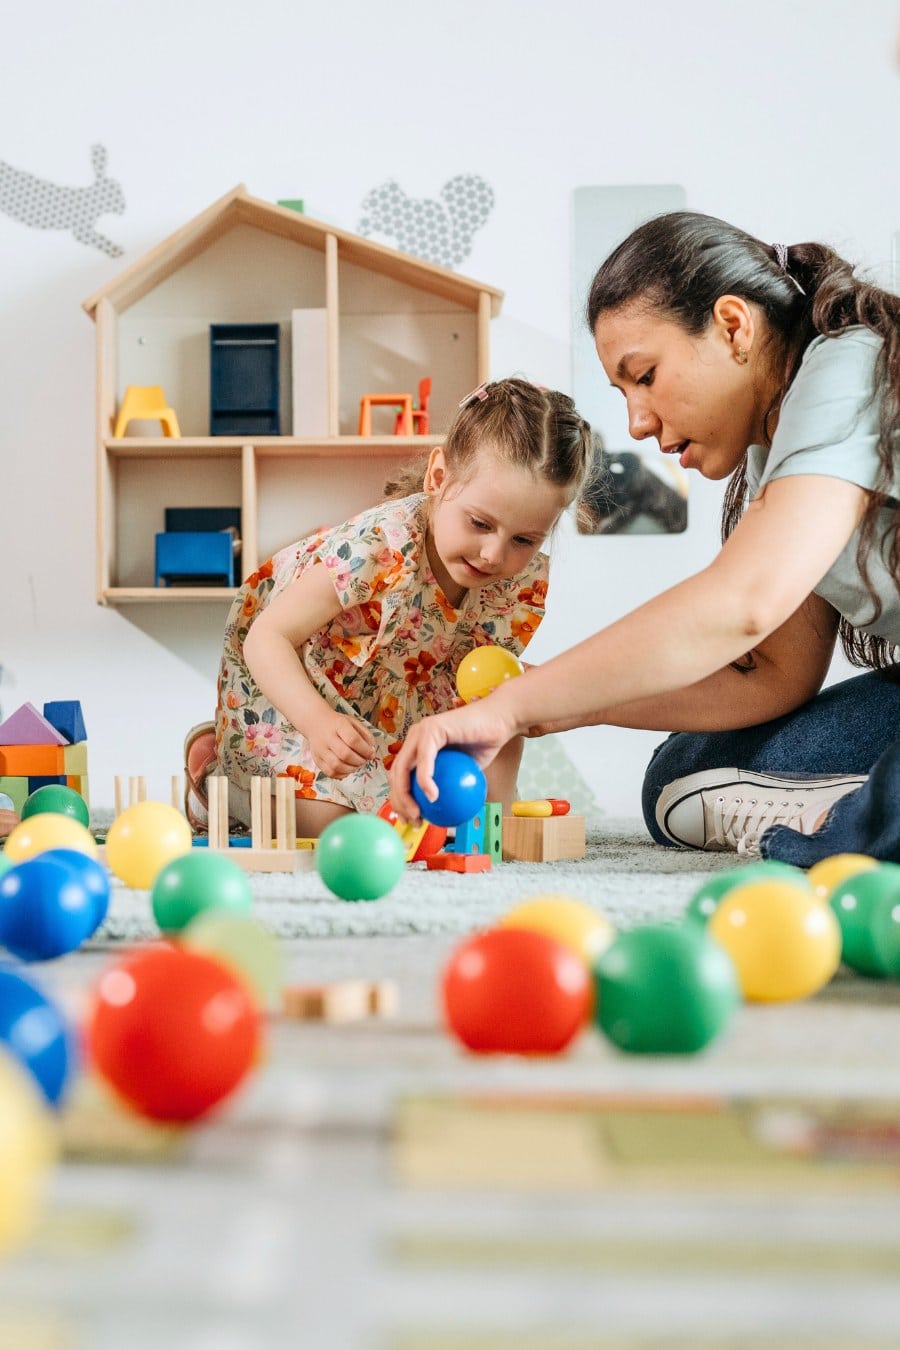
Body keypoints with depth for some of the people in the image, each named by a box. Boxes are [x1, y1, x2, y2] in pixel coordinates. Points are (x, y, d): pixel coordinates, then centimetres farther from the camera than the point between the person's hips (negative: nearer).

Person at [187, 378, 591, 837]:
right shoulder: (380, 545, -39)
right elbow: (268, 637, -34)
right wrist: (318, 722, -50)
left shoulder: (522, 582, -22)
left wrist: (497, 800, -28)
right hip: (286, 675, -6)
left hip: (396, 696, 6)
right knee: (321, 819, -16)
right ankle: (213, 760, 12)